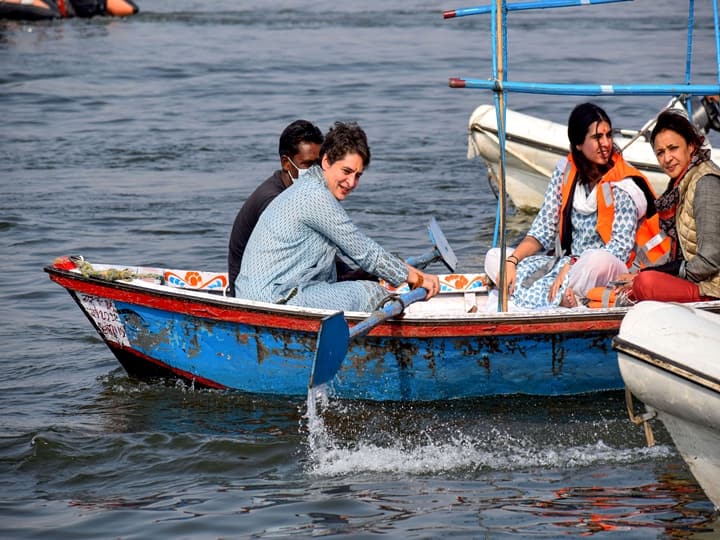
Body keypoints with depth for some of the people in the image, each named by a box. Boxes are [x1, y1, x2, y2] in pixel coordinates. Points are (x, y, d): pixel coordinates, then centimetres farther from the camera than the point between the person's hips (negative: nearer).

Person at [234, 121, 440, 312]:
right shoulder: (316, 197, -13)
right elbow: (365, 253, -8)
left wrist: (411, 273, 17)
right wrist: (416, 279, 2)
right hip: (272, 300, -10)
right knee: (374, 294, -7)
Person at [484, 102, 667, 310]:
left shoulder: (622, 185, -10)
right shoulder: (565, 172, 5)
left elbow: (620, 247, -17)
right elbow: (543, 230, 5)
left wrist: (571, 267, -25)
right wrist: (511, 261, -11)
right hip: (565, 264, 6)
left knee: (597, 261, -40)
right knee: (494, 257, -8)